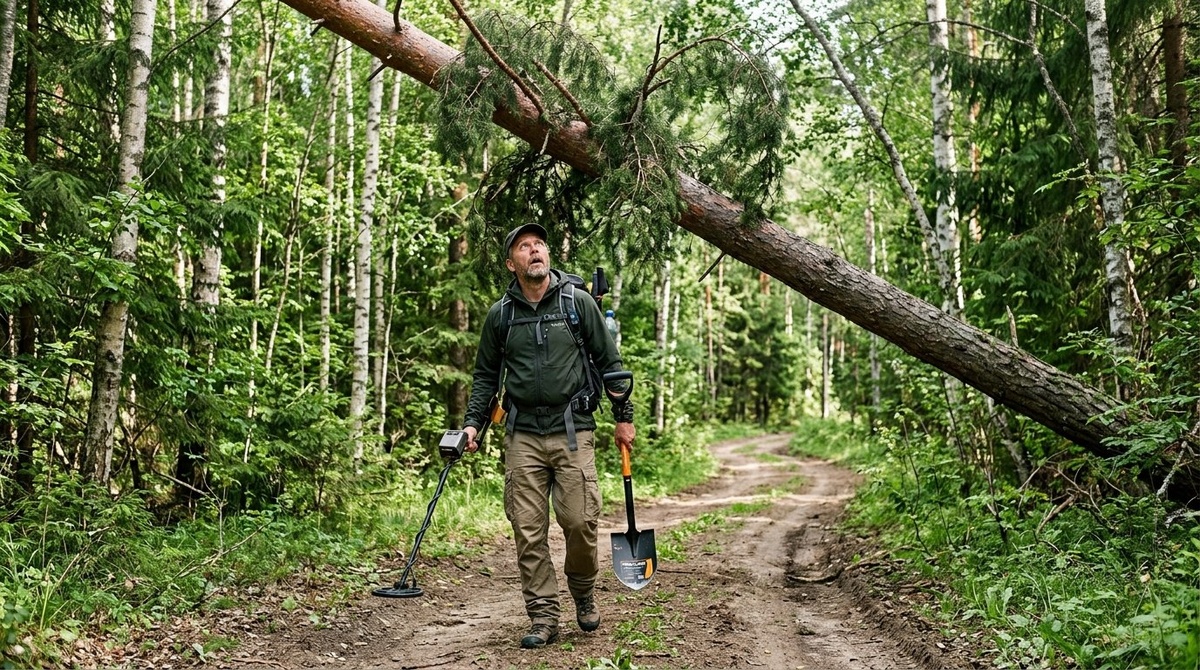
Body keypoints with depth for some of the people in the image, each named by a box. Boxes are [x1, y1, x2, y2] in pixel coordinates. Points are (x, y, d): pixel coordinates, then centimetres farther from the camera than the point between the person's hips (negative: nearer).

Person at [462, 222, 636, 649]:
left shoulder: (578, 301, 2)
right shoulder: (499, 315, 7)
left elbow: (608, 361, 7)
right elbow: (486, 375, 16)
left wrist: (623, 417, 7)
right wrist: (472, 423, 5)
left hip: (573, 431, -2)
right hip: (522, 436, 2)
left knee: (580, 521, -5)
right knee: (528, 530, 0)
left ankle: (584, 595, 23)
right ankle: (543, 617, 11)